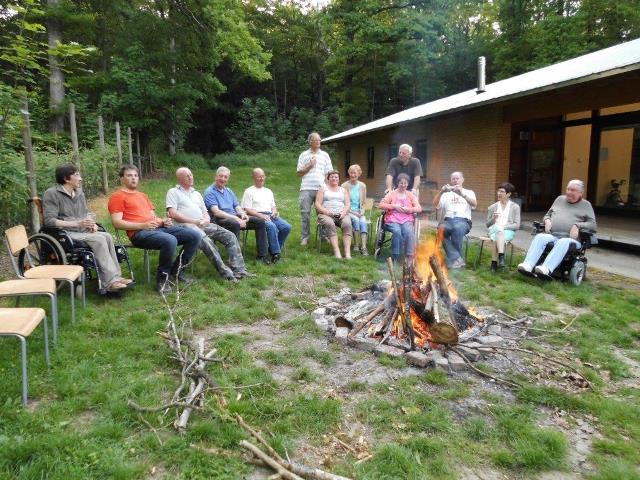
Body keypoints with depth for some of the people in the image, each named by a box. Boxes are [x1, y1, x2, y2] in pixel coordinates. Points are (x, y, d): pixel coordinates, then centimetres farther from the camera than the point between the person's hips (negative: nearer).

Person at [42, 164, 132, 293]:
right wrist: (76, 223, -22)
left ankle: (115, 277, -25)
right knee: (98, 239, -29)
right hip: (65, 234, -6)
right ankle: (111, 281, -31)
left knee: (107, 236, -22)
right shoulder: (51, 194, -6)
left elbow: (87, 212, 23)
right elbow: (49, 221, -15)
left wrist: (92, 223, -1)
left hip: (83, 231, 7)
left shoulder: (79, 193, 16)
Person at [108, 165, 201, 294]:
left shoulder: (143, 195, 31)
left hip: (159, 227, 8)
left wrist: (163, 221, 5)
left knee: (194, 236, -7)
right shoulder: (117, 196, 5)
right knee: (170, 241, -37)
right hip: (139, 233, -8)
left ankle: (176, 271, 3)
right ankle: (162, 279, -17)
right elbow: (117, 223, -7)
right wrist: (143, 225, -17)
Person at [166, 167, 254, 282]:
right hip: (185, 225, -7)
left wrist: (206, 220, -1)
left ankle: (238, 270, -17)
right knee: (206, 240, -36)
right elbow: (172, 213, -5)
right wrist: (194, 221, -13)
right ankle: (226, 273, -36)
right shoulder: (173, 192, 9)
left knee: (230, 236, -12)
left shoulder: (196, 193, 28)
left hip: (203, 224, 7)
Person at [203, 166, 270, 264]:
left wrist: (243, 214, -7)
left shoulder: (229, 191, 21)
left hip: (235, 218, 8)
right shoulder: (210, 192, -5)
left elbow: (237, 206, 19)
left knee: (260, 221, -6)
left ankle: (262, 255, -4)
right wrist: (236, 218, -24)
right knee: (235, 224, -40)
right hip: (219, 220, -8)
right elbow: (216, 212, -17)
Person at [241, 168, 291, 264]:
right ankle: (276, 252, -31)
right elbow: (247, 209, -1)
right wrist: (260, 215, -15)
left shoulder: (268, 191, 28)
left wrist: (275, 211, 3)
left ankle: (273, 249, -9)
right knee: (271, 226, -37)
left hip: (270, 215, 6)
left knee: (287, 227, -21)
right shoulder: (249, 191, 9)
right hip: (257, 216, -6)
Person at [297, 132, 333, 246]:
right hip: (306, 189, -1)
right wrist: (309, 166, -4)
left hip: (321, 188, 1)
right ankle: (304, 238, 4)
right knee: (305, 213, -1)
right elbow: (299, 173, 8)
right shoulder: (304, 155, 11)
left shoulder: (325, 155, 14)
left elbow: (329, 172, 11)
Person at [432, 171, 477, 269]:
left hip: (463, 221, -1)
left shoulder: (469, 192, 20)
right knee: (441, 229, -35)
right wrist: (441, 191, -11)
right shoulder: (446, 194, 23)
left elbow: (474, 204, -3)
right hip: (448, 220, 1)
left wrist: (462, 194, -19)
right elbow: (435, 204, 5)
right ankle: (457, 258, -34)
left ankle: (453, 258, -27)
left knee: (458, 228, -39)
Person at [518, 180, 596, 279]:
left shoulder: (586, 205, 17)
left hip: (571, 239, -3)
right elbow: (548, 215, 30)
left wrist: (577, 226, -11)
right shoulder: (560, 199, 25)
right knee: (539, 237, -31)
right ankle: (528, 265, -50)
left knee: (563, 243, -39)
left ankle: (546, 269, -60)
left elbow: (592, 224, 7)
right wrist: (547, 220, 6)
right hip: (552, 235, 3)